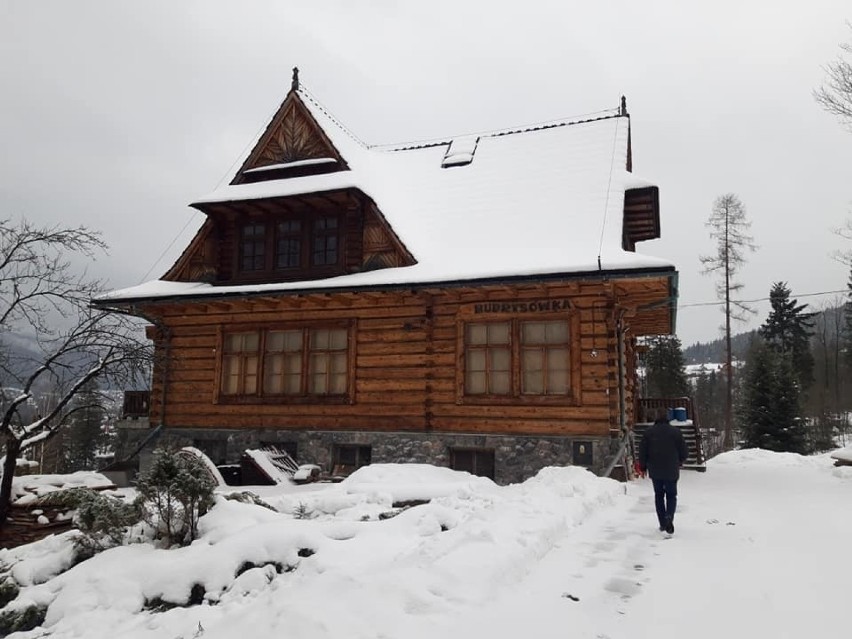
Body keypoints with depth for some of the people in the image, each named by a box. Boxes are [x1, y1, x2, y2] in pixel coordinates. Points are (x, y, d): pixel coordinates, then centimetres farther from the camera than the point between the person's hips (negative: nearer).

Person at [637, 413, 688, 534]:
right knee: (671, 495, 9)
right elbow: (683, 451, 3)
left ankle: (662, 524, 10)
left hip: (655, 471, 1)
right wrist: (679, 463, 21)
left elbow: (642, 451, 1)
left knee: (658, 495, 12)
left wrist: (642, 466, 12)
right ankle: (669, 517, -16)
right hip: (671, 471, -1)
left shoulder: (649, 431, 3)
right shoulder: (676, 431, 1)